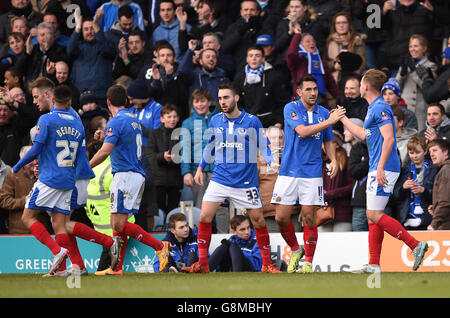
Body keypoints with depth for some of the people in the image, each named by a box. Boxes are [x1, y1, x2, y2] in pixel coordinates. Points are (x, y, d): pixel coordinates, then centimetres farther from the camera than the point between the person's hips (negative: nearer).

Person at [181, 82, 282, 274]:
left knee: (259, 222, 0)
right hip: (219, 178, 2)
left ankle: (267, 265, 13)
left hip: (246, 182, -2)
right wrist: (200, 168, 16)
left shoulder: (252, 121, -5)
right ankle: (202, 264, -1)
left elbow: (264, 146, 2)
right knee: (204, 217, -9)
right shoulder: (215, 121, 4)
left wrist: (272, 163, -15)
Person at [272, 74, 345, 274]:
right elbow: (303, 131, -18)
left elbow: (328, 141, 20)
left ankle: (308, 262, 5)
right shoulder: (291, 109, -3)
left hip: (312, 173, 2)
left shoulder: (323, 113, 9)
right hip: (289, 172, -1)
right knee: (282, 217, -3)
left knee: (308, 217, -4)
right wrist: (329, 121, -20)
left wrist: (333, 160, 2)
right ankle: (295, 250, 22)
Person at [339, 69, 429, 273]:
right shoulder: (374, 108, 18)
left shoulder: (380, 108, -13)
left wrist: (380, 167, -26)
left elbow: (389, 139, -22)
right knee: (372, 216, 8)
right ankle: (374, 265, 8)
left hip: (383, 169, -10)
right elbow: (364, 135, 32)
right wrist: (342, 118, 39)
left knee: (375, 214, -12)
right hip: (377, 169, 10)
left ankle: (416, 245, -14)